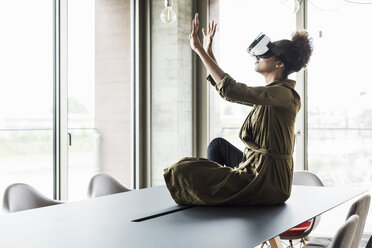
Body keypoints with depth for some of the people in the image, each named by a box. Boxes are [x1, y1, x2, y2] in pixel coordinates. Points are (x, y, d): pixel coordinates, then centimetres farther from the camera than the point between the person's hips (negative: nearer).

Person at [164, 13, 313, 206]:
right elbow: (227, 90, 24)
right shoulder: (270, 93, 12)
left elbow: (230, 90, -28)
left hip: (267, 182, -10)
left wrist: (199, 50, -21)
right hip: (259, 171, 10)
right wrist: (208, 52, 23)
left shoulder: (283, 93, -18)